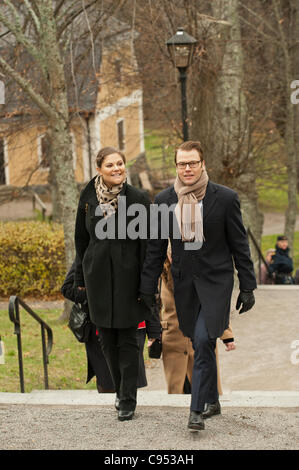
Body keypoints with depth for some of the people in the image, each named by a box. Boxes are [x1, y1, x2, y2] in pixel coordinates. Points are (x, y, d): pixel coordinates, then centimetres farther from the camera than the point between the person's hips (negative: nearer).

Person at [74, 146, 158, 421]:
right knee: (107, 339, 10)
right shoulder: (88, 198, 3)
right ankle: (121, 391, 26)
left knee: (127, 340, -3)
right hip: (98, 274, 3)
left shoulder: (138, 199, -7)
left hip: (128, 274, -3)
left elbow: (147, 244, -6)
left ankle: (128, 401, 1)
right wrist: (81, 279, 13)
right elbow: (82, 239, 12)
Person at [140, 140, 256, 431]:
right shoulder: (164, 200, 2)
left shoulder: (225, 198, -6)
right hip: (184, 283, 3)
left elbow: (239, 245, -1)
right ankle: (212, 399, 27)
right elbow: (155, 248, 8)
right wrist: (147, 289, 8)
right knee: (201, 345, 10)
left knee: (203, 342, -14)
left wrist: (247, 287, -1)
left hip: (215, 281, -3)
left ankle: (197, 410, -10)